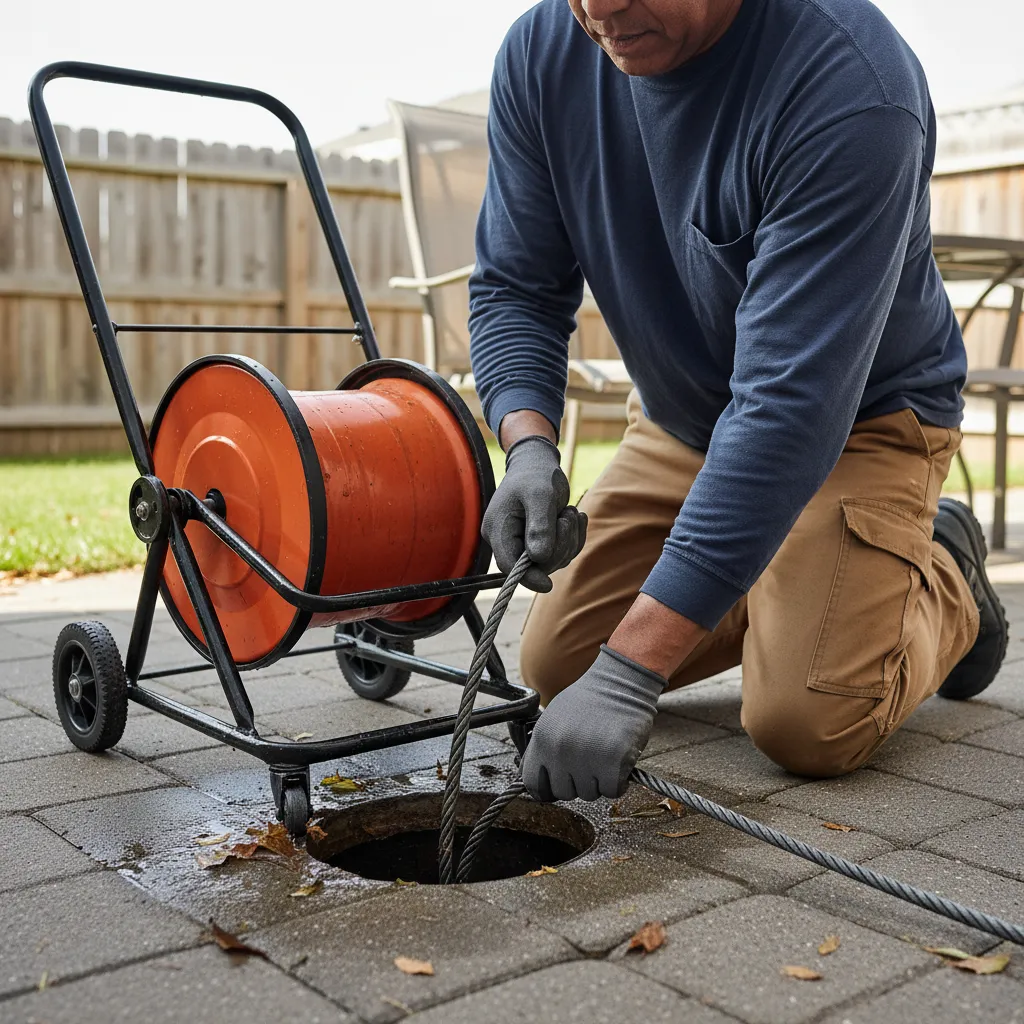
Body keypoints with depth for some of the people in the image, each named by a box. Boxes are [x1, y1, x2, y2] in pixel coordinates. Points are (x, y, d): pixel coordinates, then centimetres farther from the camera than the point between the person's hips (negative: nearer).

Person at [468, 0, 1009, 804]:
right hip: (678, 419, 6)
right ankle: (771, 593, 24)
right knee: (555, 665, 0)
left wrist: (630, 671, -41)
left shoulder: (851, 84, -33)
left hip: (860, 420, -5)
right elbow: (515, 286, -6)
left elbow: (790, 403, -38)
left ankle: (944, 578, 13)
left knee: (806, 727, -19)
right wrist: (529, 447, -29)